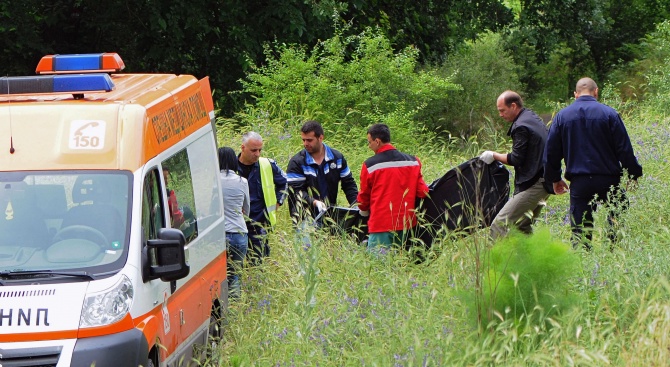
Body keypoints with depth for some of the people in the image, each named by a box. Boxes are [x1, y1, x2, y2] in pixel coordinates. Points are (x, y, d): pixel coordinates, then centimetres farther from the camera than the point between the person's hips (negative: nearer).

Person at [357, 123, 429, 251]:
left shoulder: (370, 165, -7)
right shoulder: (413, 161, 4)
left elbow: (364, 196, 5)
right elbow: (422, 191, 7)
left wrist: (364, 210, 26)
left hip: (381, 224, -5)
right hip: (405, 223, 5)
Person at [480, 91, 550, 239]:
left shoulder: (521, 127, -15)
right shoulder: (533, 118, 16)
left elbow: (516, 159, -16)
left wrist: (494, 156, -3)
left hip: (533, 184, -10)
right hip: (544, 180, 10)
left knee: (499, 223, -15)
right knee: (523, 224, 19)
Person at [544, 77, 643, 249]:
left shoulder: (562, 116, 6)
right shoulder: (609, 114, -3)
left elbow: (551, 151, 10)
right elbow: (625, 149, -3)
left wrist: (554, 178, 21)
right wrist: (634, 175, 6)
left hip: (579, 183, 2)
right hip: (608, 181, -2)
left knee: (579, 234, 3)